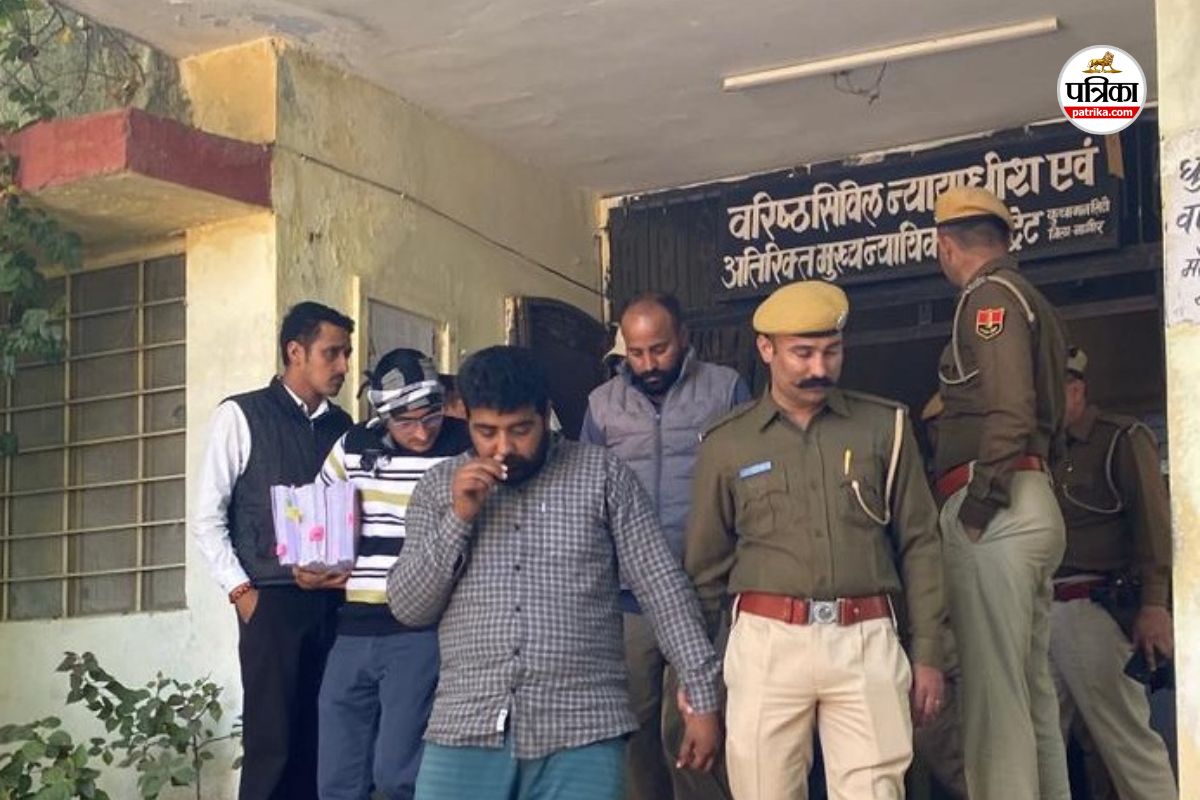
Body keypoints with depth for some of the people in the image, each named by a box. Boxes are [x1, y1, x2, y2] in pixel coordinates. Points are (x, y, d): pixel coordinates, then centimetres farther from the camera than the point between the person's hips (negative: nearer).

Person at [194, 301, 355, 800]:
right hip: (273, 602, -4)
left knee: (321, 743, 4)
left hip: (333, 602, 4)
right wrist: (241, 591, -8)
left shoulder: (342, 427, 14)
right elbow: (207, 518, -2)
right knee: (271, 743, -6)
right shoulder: (241, 416, 1)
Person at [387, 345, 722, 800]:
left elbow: (662, 586, 2)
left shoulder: (602, 475, 3)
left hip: (582, 731, -1)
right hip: (467, 729, 2)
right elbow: (408, 609, 4)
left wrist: (702, 695, -3)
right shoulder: (439, 486, 9)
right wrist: (458, 517, -8)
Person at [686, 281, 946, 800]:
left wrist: (927, 654, 5)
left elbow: (919, 545, 9)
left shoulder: (885, 426, 7)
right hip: (768, 642, 0)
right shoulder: (726, 444, 7)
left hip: (866, 643, 0)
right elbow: (706, 567, 13)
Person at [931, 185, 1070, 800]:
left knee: (993, 690, -11)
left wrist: (981, 501, -17)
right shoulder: (1030, 300, 23)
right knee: (1032, 689, 14)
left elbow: (1008, 409, -19)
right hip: (1036, 504, 10)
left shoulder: (990, 295, -6)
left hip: (994, 508, -10)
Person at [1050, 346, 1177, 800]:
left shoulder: (1122, 439, 3)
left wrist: (1155, 604, -15)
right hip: (1035, 611, 6)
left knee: (1126, 738, -7)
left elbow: (1153, 522, -6)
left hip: (1092, 611, -6)